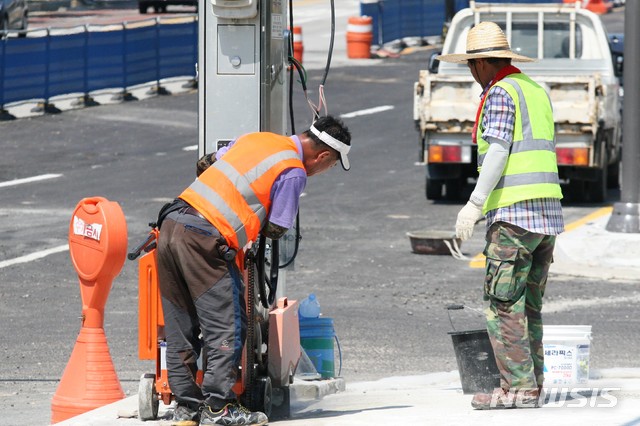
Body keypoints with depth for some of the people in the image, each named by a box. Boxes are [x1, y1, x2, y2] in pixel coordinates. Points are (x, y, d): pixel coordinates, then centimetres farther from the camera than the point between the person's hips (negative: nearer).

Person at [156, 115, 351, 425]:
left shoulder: (257, 138, 19)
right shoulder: (293, 172, -3)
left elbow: (204, 164, 28)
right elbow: (275, 230, 0)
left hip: (171, 224, 8)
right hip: (204, 240, -8)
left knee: (180, 328, 12)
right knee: (228, 326, -3)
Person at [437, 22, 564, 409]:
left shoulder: (501, 93, -7)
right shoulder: (538, 92, 19)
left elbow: (498, 152, -17)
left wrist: (475, 204, -18)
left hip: (514, 214, -9)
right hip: (549, 214, 9)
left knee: (503, 304, -8)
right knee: (530, 305, 12)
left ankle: (518, 386, -13)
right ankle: (532, 385, 11)